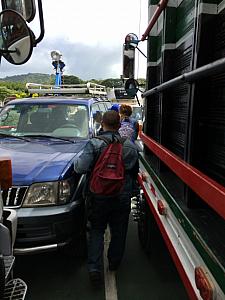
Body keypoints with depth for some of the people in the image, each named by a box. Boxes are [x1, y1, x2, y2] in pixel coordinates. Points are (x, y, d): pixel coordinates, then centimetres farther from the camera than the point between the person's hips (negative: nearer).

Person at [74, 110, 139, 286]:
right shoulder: (130, 146, -3)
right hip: (122, 197, 2)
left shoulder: (94, 144, -15)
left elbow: (81, 168, -21)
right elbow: (135, 172, 7)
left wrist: (76, 162, 2)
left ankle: (94, 267, 12)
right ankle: (114, 263, 38)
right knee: (119, 231, 20)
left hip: (98, 196, -2)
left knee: (96, 230, 17)